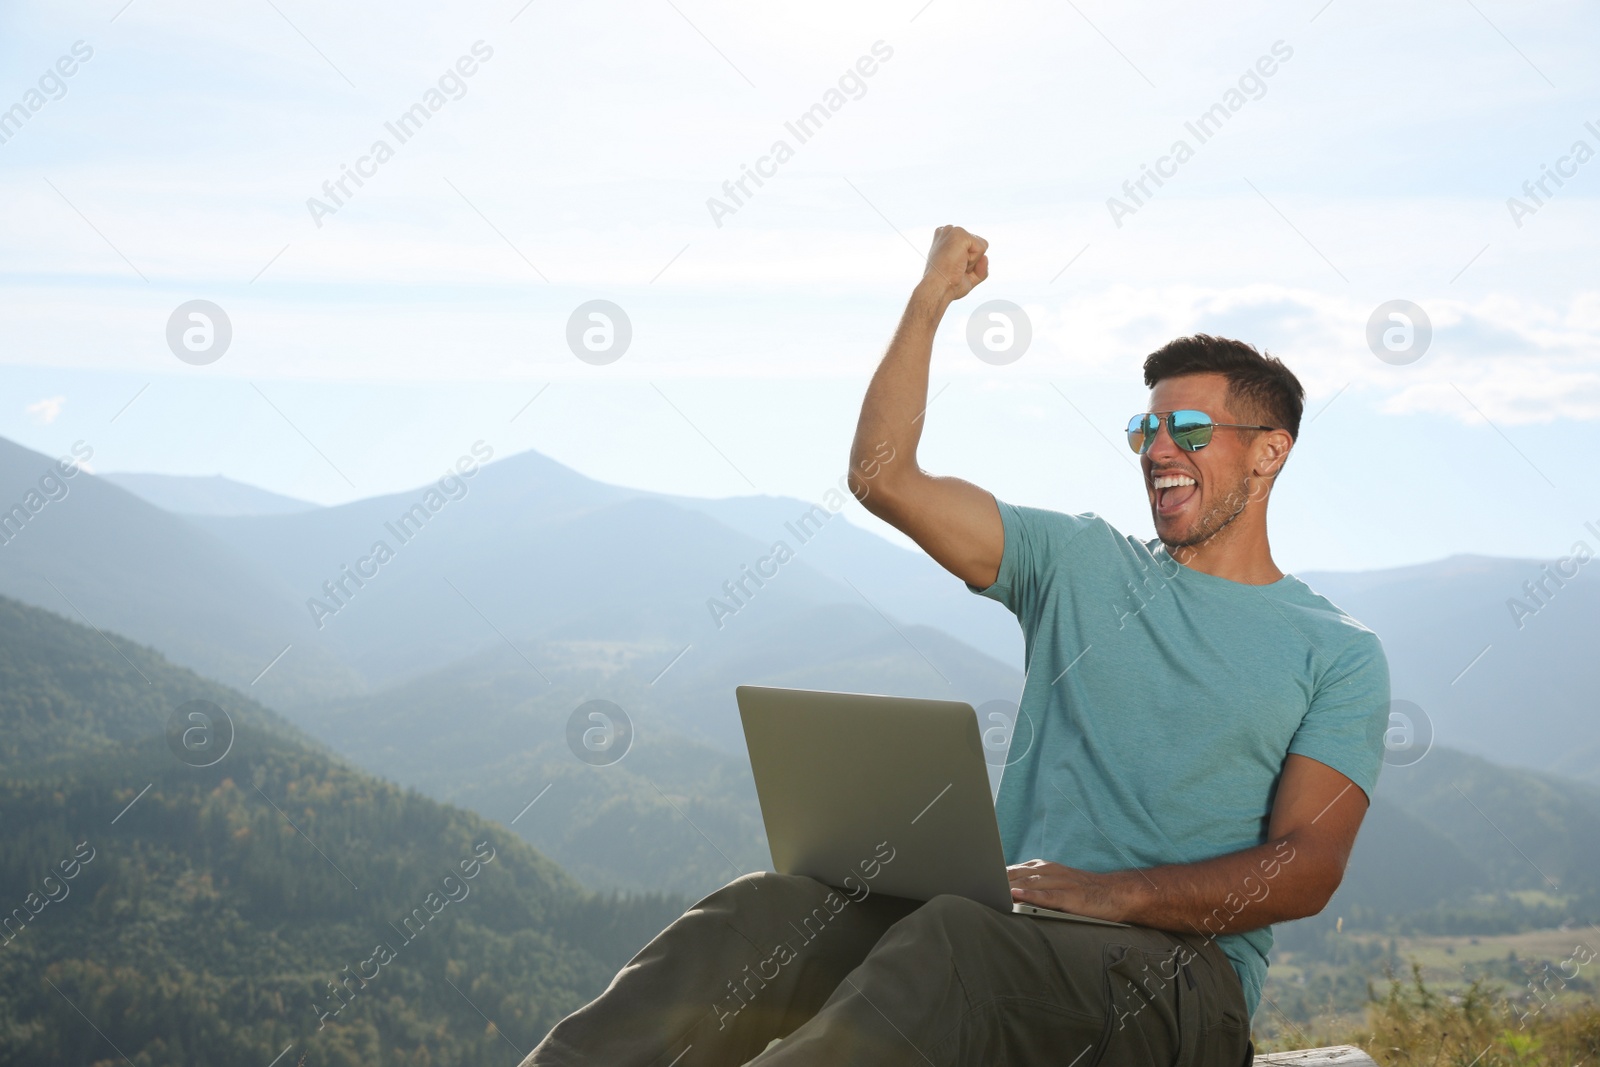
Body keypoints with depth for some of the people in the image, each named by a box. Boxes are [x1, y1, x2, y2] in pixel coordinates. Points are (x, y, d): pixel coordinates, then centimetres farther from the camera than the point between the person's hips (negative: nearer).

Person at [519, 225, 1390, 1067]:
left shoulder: (1340, 654, 10)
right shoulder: (1082, 565, 20)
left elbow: (1309, 867, -3)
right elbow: (882, 475, 13)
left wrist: (1112, 894, -17)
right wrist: (930, 299, 7)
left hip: (1176, 967, -3)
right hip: (1007, 929, 4)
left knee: (953, 940, -38)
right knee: (764, 911, -26)